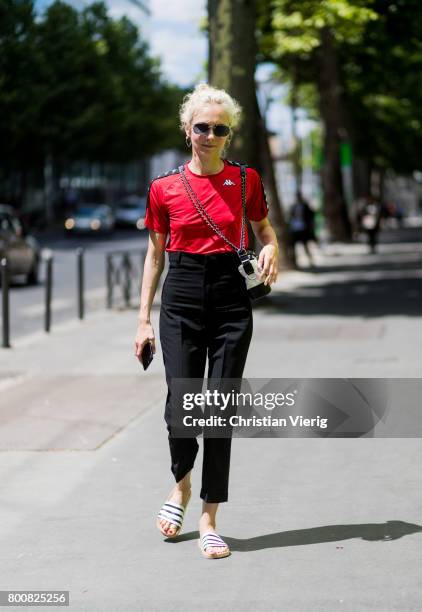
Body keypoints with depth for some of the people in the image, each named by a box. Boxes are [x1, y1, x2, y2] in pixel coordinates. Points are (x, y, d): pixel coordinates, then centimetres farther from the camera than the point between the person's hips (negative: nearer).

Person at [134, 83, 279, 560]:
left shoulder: (245, 180, 3)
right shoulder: (164, 188, 2)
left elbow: (264, 229, 18)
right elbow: (155, 254, 8)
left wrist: (271, 251, -7)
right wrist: (144, 319, 5)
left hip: (230, 296, 0)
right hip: (182, 297, 0)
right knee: (180, 405, -6)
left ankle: (209, 520, 8)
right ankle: (181, 484, 26)